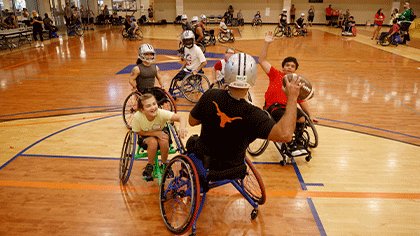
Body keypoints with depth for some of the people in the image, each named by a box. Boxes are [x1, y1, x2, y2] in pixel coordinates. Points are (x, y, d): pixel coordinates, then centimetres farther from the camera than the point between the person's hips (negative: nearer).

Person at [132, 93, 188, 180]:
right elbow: (138, 132, -15)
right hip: (146, 135, -1)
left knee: (164, 141, -32)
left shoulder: (161, 113, -34)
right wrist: (155, 133, -29)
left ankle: (164, 164, -1)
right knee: (153, 142, -34)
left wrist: (182, 127, -66)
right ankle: (150, 166, -4)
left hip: (162, 131, 1)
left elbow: (181, 118, -42)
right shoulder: (137, 117, -31)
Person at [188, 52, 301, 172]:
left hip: (203, 154, 1)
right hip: (231, 166, 0)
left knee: (191, 142, 36)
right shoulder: (252, 114, -37)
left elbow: (192, 121, -12)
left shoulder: (210, 96, -28)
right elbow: (285, 135, -46)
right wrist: (292, 98, -37)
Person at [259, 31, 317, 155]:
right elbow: (262, 61, -1)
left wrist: (310, 115, 6)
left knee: (301, 118, -24)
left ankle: (299, 143, -2)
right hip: (273, 106, -3)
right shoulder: (276, 75, 7)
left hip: (289, 106, 3)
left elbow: (302, 101, 15)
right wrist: (266, 43, -9)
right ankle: (290, 145, -11)